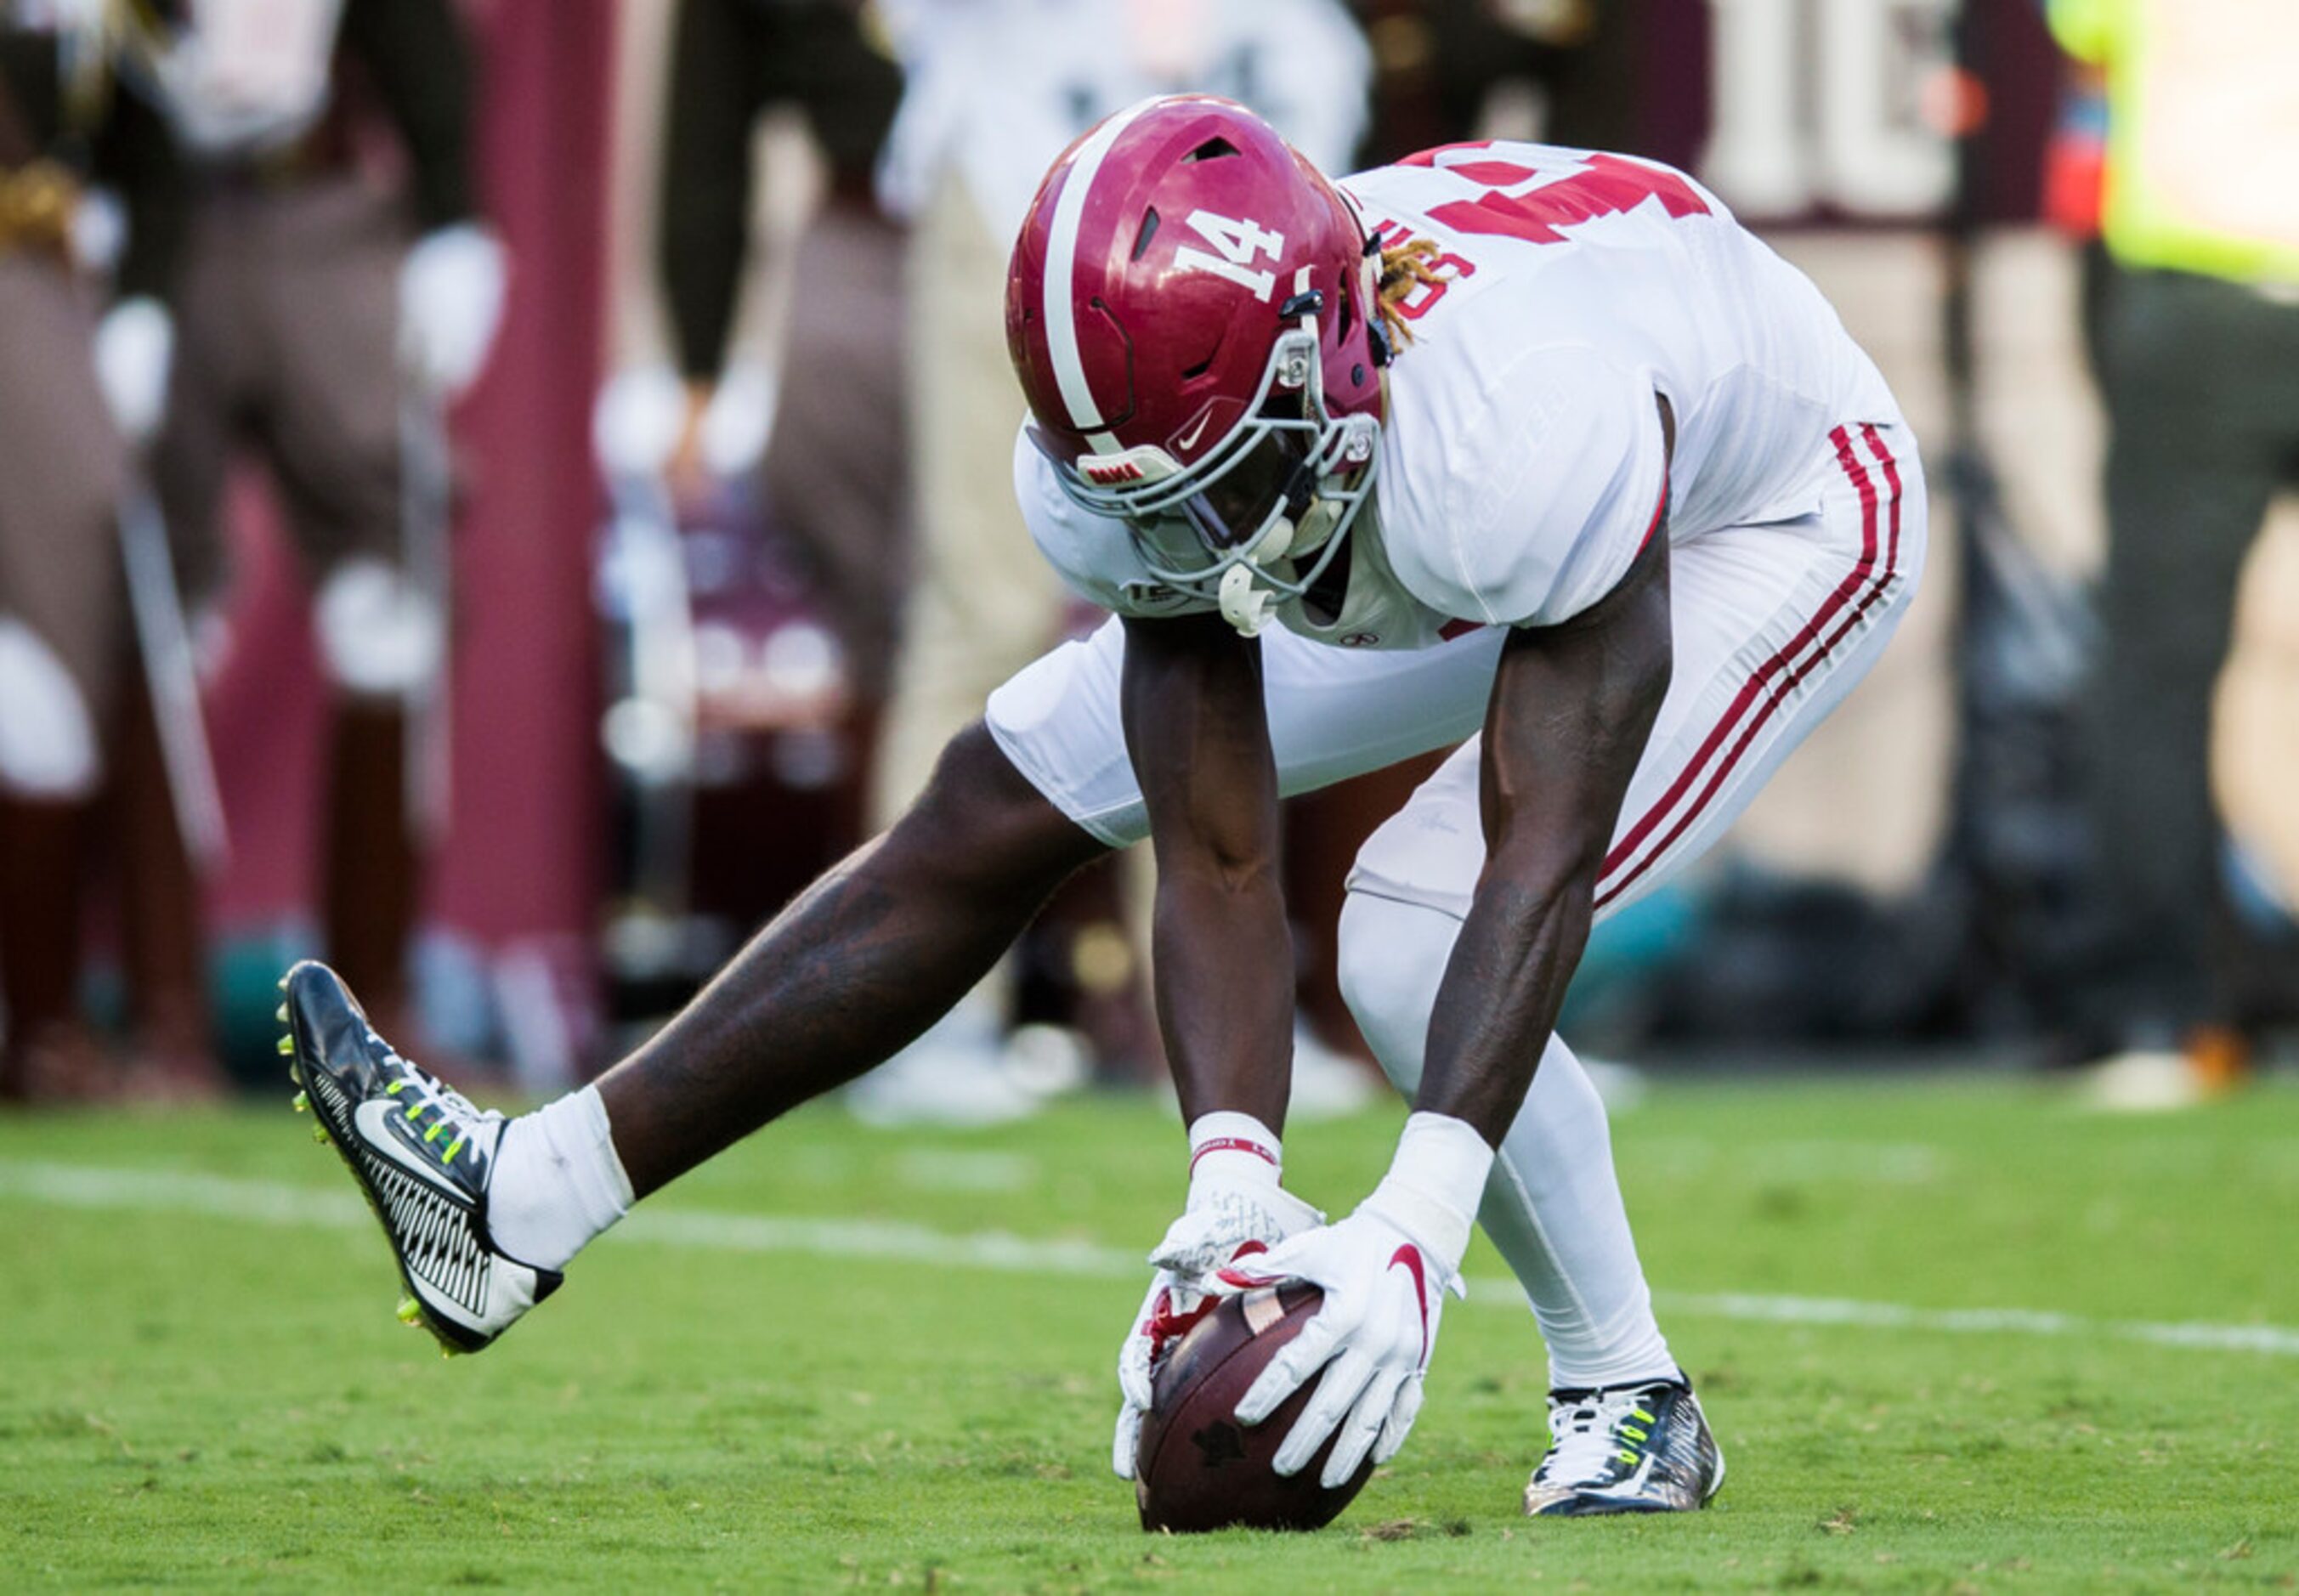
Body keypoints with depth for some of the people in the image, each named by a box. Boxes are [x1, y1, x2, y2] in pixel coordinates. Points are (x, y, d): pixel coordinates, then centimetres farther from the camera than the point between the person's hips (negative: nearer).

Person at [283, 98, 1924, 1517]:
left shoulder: (1516, 432, -46)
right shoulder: (1134, 457, -27)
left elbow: (1542, 865, -42)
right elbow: (1216, 865, -23)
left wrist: (1412, 1232, -49)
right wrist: (1233, 1189, -37)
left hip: (1765, 514, -6)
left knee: (1416, 947, -27)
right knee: (996, 811, 2)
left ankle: (1631, 1400, -5)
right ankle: (535, 1197, 7)